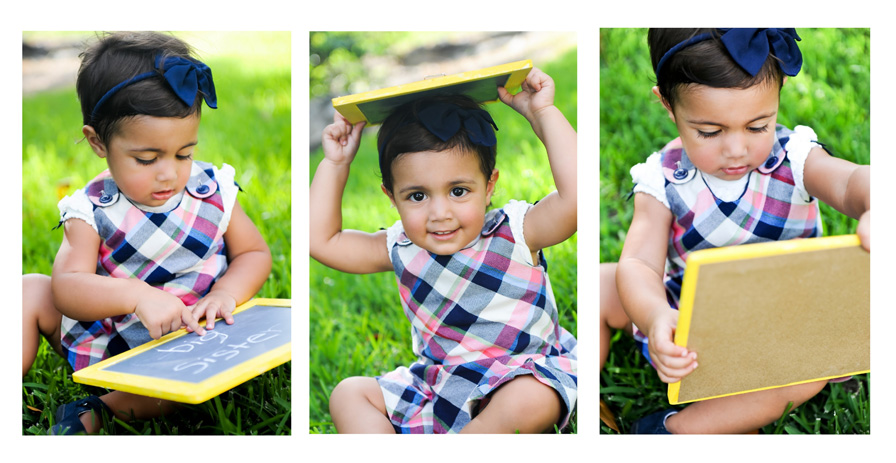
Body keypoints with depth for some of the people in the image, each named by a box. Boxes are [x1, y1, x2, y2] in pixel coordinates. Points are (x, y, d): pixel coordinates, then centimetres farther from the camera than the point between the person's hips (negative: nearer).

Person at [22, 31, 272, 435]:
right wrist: (136, 295, -38)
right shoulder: (92, 210, -9)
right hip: (105, 339, 1)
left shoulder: (213, 193, -5)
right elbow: (66, 286, -20)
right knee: (30, 290, -10)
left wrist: (226, 293, -18)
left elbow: (254, 253, 4)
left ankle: (102, 411, -22)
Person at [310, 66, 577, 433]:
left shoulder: (515, 232, -12)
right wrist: (335, 164, 5)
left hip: (520, 376, -5)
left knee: (530, 403, -38)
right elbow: (322, 240, 9)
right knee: (349, 394, -2)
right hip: (434, 387, 6)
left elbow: (573, 196, -30)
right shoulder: (403, 248, 2)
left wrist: (543, 114, -24)